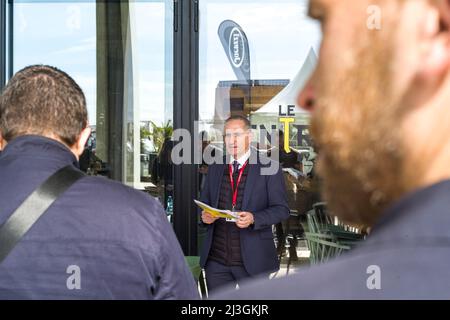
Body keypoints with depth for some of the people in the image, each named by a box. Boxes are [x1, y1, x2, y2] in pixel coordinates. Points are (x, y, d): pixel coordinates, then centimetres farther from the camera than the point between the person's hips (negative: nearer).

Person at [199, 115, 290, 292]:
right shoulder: (214, 169, 12)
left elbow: (281, 209, -6)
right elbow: (204, 203, 17)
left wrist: (254, 219, -22)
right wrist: (205, 216, -6)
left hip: (252, 261, -3)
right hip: (216, 259, 4)